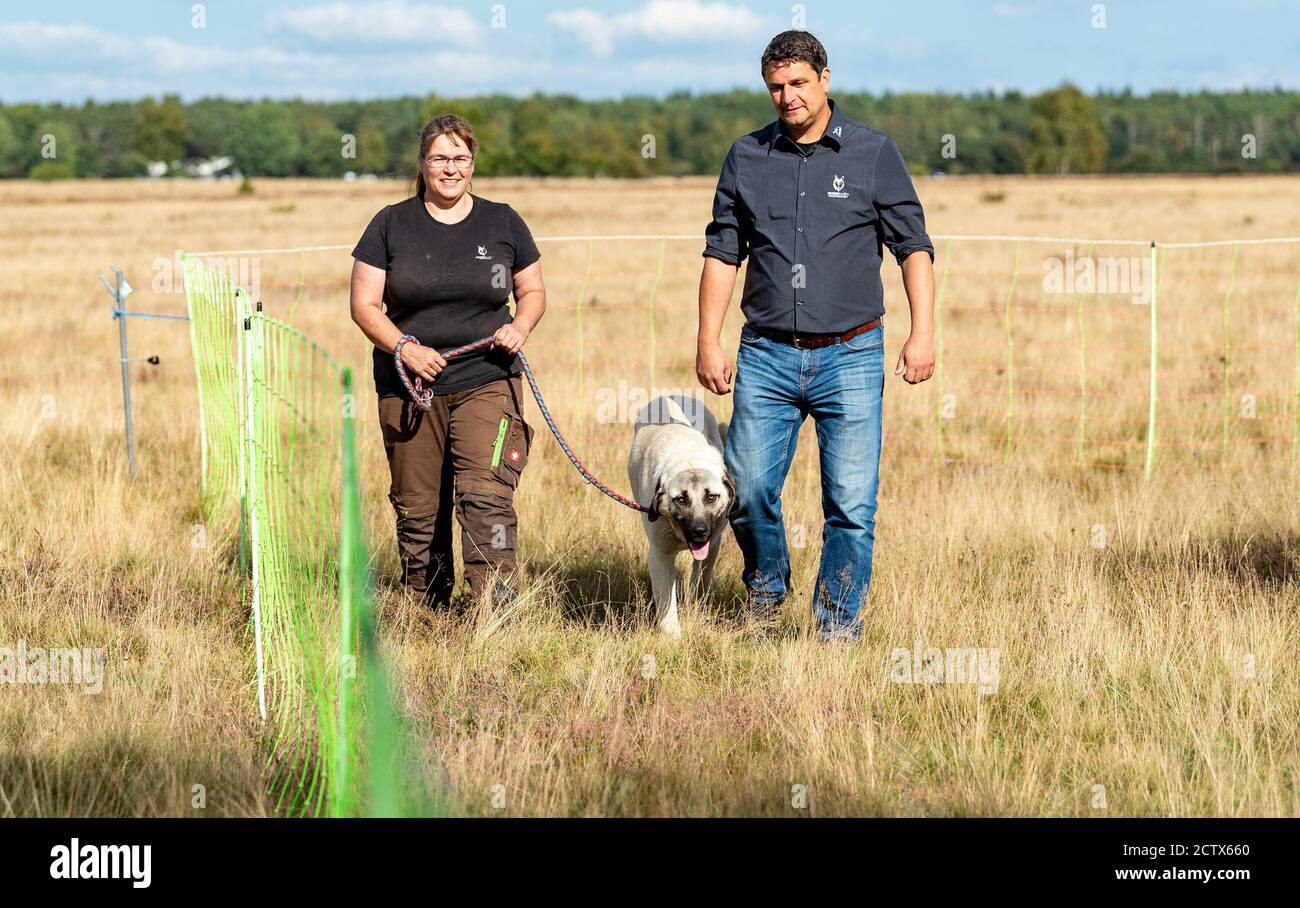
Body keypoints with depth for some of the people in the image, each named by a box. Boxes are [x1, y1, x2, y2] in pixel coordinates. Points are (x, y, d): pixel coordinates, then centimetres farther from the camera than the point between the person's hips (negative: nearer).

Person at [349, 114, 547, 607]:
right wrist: (404, 347, -14)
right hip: (409, 390, 1)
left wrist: (521, 325, -6)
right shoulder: (391, 225, 5)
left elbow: (533, 291, 17)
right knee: (417, 510, 6)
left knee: (486, 495, -16)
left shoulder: (502, 223, 8)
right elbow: (364, 304, 2)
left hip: (487, 384, -1)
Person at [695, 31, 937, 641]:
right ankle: (766, 586, 24)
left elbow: (913, 246, 3)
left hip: (850, 356, -2)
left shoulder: (873, 154, 3)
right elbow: (722, 253, 11)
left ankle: (838, 624, 9)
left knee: (851, 502, -4)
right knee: (747, 489, -3)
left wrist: (922, 333, -7)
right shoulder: (746, 158, 9)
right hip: (767, 356, 2)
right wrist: (708, 341, 4)